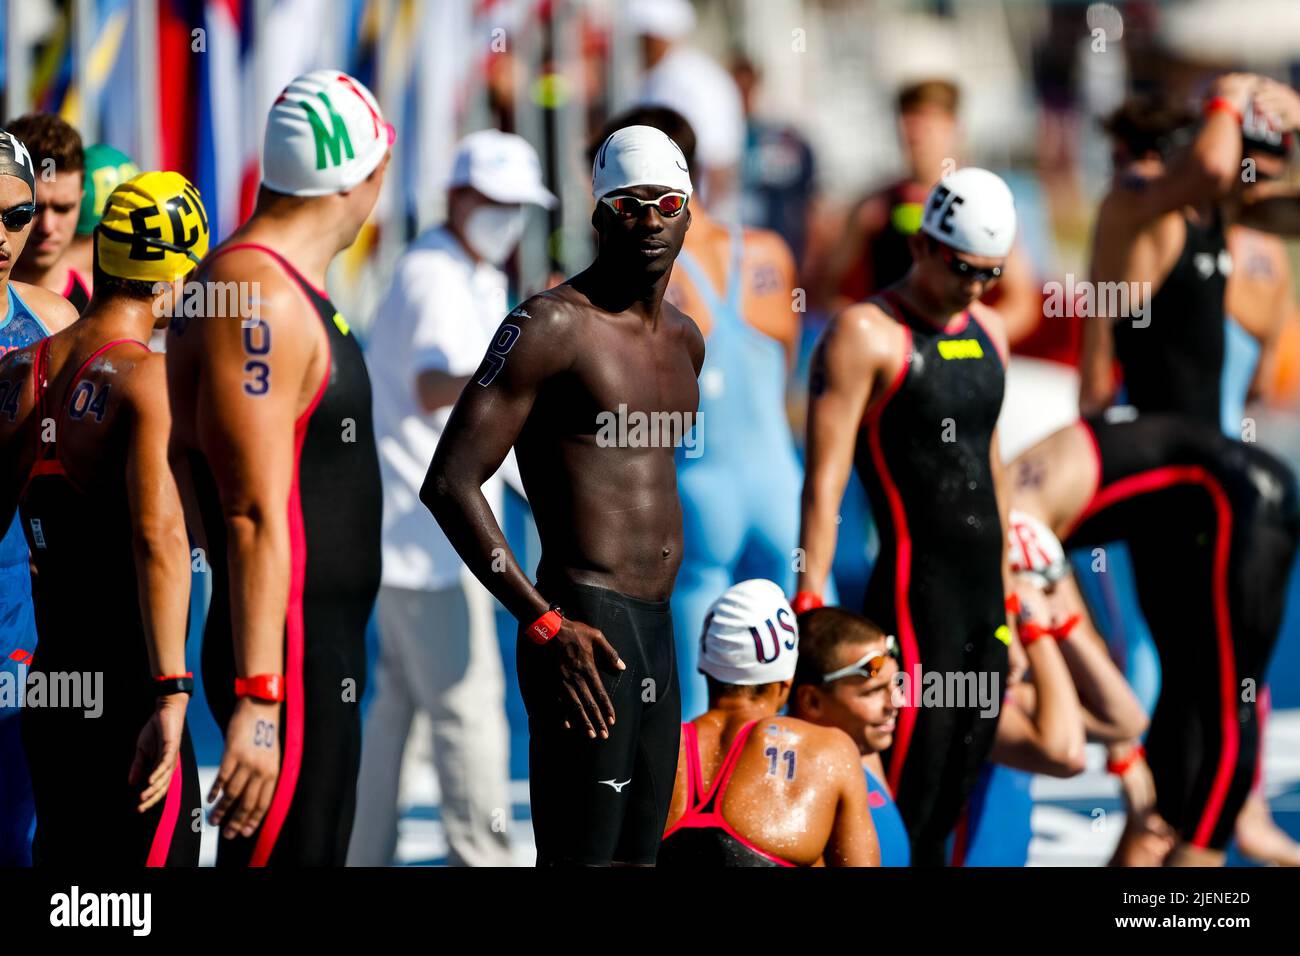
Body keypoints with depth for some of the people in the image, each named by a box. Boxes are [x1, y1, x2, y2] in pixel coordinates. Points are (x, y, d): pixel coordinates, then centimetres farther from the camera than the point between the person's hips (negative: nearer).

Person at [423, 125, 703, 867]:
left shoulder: (685, 340, 16)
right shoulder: (553, 325, -10)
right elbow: (450, 482, -15)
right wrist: (545, 623, -21)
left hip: (656, 634, 9)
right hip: (582, 632, -9)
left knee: (638, 857, 10)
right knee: (581, 860, -13)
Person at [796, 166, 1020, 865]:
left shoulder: (987, 332, 15)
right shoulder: (865, 335, -9)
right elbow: (825, 484, -14)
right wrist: (809, 610, -21)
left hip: (984, 602, 8)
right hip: (914, 601, -8)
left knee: (947, 811, 8)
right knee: (899, 815, -10)